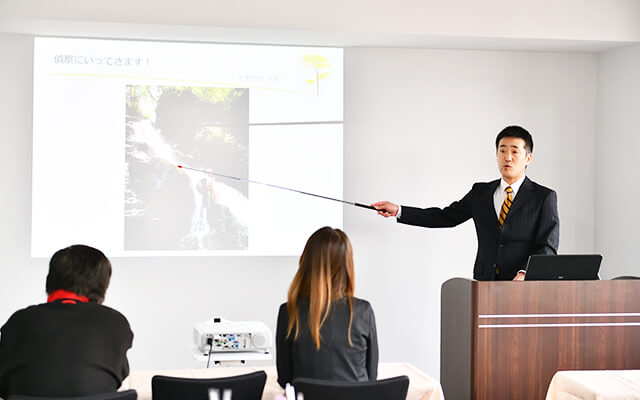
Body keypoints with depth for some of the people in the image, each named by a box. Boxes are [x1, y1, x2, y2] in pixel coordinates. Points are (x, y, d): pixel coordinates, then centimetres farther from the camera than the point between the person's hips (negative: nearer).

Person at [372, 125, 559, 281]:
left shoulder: (545, 197, 5)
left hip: (522, 288, -3)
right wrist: (398, 211, 11)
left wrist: (524, 274, -19)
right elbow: (446, 216, 19)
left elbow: (547, 248, -1)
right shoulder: (481, 192, 17)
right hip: (484, 286, 3)